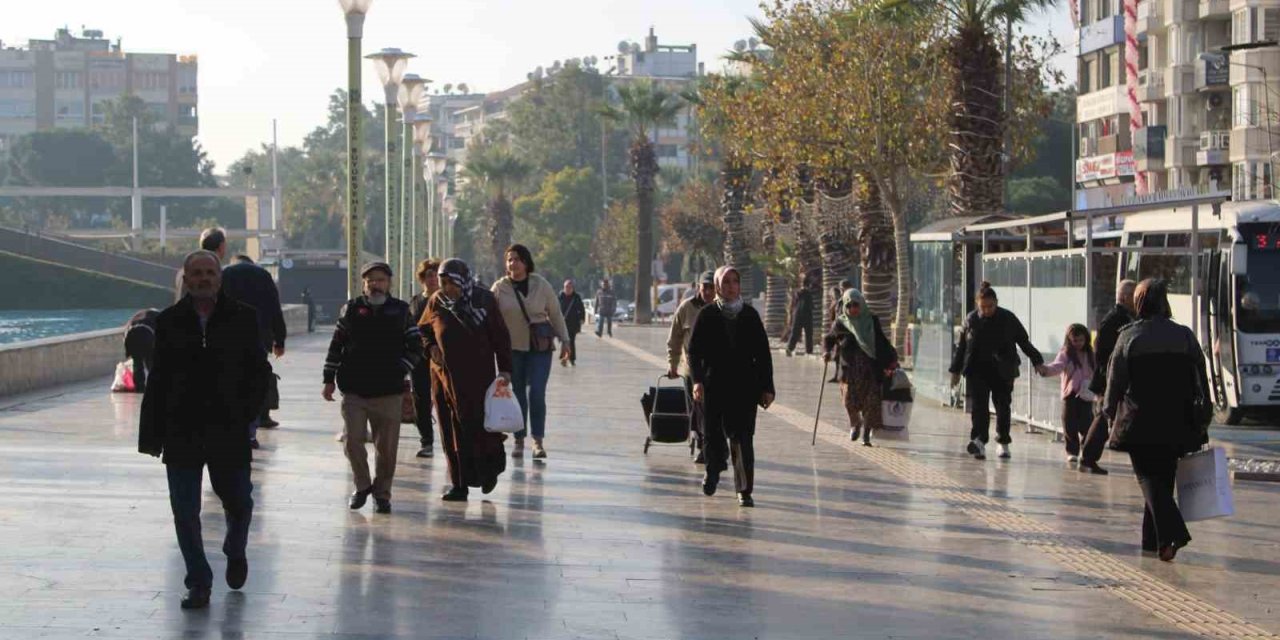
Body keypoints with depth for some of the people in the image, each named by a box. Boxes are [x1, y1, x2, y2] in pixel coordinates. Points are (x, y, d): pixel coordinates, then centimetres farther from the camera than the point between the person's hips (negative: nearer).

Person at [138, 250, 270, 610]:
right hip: (181, 432, 0)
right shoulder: (169, 322, 3)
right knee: (185, 513, 1)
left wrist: (246, 414, -6)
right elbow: (158, 381, 4)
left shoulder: (242, 319, 0)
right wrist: (152, 433, 0)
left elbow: (259, 372, 5)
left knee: (238, 502, 12)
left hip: (229, 431, 0)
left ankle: (235, 554, 42)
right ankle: (199, 584, 12)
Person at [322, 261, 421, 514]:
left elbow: (415, 347, 11)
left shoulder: (400, 311, 7)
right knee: (352, 441, -4)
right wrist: (329, 380, 7)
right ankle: (362, 486, 17)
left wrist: (400, 371, -2)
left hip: (388, 392, 0)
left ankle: (382, 492, 15)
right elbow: (336, 346, 10)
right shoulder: (351, 309, 7)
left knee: (386, 446, 1)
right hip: (354, 391, 0)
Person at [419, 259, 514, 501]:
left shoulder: (484, 300, -4)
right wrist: (430, 347, 0)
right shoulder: (436, 302, 4)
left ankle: (489, 470, 17)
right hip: (444, 375, 3)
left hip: (477, 375, -3)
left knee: (475, 426, -8)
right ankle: (459, 484, 9)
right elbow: (422, 329, 20)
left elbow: (500, 336, -1)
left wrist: (505, 369, -6)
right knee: (451, 432, 3)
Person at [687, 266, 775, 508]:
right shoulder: (707, 315, 2)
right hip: (714, 386, 0)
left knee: (742, 438, -7)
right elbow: (694, 350, -1)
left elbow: (763, 354, 7)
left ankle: (744, 490, -4)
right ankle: (713, 470, 35)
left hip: (745, 387, 0)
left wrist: (767, 388, 3)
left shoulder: (750, 315, 6)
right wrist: (697, 380, -16)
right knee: (713, 434, 5)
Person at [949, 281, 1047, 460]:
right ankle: (979, 441, -20)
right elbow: (961, 346, 11)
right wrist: (956, 370, 13)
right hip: (977, 370, 0)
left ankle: (1003, 443, 17)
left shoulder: (1008, 319, -1)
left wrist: (1037, 361, 2)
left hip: (1002, 372, 0)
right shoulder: (971, 320, 3)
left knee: (1003, 406, 5)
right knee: (978, 406, -11)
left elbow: (1024, 342, 6)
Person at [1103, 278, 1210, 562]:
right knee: (1164, 478, 15)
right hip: (1175, 425, 3)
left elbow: (1115, 381, -1)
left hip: (1139, 424, -3)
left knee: (1149, 478, -1)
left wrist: (1110, 413, 14)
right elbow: (1201, 382, 4)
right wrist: (1201, 424, 10)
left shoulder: (1129, 337, -5)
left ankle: (1171, 533, -21)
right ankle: (1153, 539, 21)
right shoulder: (1185, 336, 1)